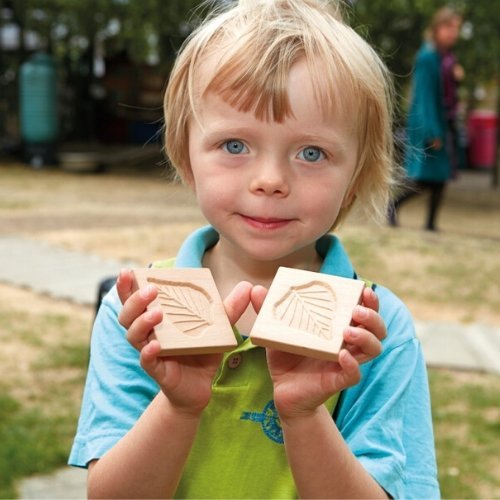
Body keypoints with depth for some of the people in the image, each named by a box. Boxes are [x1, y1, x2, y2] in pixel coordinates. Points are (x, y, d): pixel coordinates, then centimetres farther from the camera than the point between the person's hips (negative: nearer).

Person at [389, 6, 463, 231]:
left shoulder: (448, 57, 8)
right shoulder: (428, 56, -15)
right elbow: (425, 94, -17)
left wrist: (457, 77, -5)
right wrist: (433, 131, -18)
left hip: (446, 122, 8)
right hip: (429, 122, -8)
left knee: (441, 175, 7)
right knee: (427, 177, -6)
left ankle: (431, 223, 14)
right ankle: (392, 205, 13)